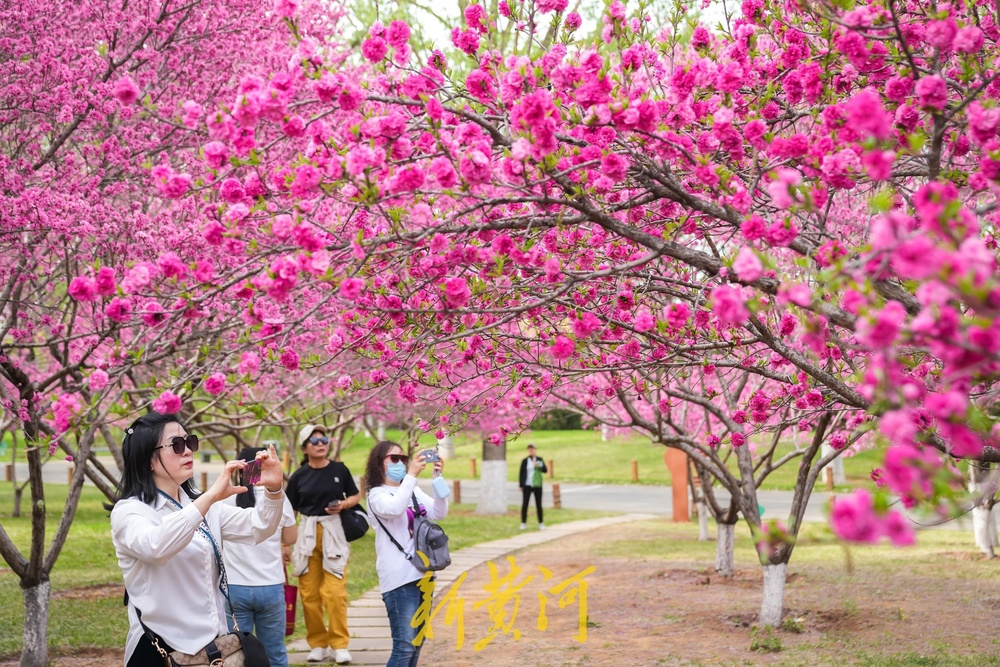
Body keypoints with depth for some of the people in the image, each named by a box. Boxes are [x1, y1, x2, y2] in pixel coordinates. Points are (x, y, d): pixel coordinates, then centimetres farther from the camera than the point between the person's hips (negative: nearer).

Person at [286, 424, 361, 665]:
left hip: (334, 533, -2)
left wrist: (344, 505, -10)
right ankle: (318, 644, 15)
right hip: (307, 535, 2)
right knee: (309, 593, 3)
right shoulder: (298, 477, 3)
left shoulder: (339, 470, 0)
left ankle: (339, 645, 0)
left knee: (334, 591, -9)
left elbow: (356, 496, 11)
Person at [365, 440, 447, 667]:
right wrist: (412, 475, -28)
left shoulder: (413, 491, 12)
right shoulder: (377, 495, -6)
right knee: (405, 645, -12)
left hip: (422, 573, 7)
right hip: (399, 578, -7)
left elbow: (439, 513, -1)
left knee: (417, 641, 14)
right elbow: (394, 509, -27)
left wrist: (438, 478, -13)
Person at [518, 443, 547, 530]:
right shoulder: (525, 461, 0)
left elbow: (545, 470, -1)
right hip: (527, 485, -1)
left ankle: (541, 524, 9)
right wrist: (520, 485, -2)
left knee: (539, 505, 4)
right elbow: (521, 473, 1)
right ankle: (523, 523, 7)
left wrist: (538, 466, -18)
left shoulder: (539, 459, 5)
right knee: (524, 504, -1)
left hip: (537, 485, 1)